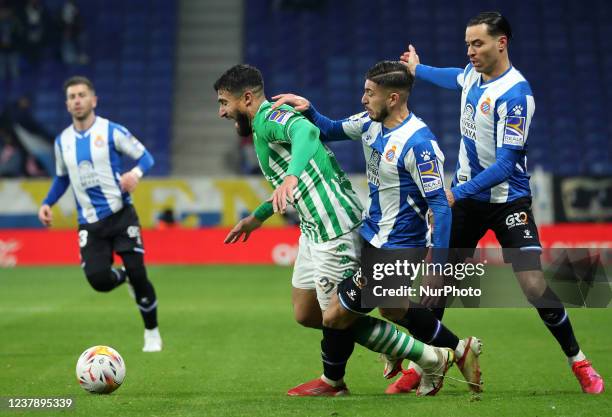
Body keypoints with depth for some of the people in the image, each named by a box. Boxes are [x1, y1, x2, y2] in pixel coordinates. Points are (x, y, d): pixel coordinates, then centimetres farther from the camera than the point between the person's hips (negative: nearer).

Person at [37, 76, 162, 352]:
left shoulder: (111, 131, -5)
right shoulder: (62, 141, 8)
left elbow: (145, 156, -1)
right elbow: (62, 178, 23)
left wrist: (136, 173, -23)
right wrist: (47, 203, 8)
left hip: (121, 215, -3)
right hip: (90, 223, 3)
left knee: (137, 273, -9)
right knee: (98, 279, -14)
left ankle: (152, 332, 12)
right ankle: (122, 277, 25)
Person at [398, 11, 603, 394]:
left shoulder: (515, 94, -23)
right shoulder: (473, 74, 1)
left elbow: (506, 164, -26)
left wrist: (457, 194, -27)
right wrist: (417, 69, 43)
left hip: (506, 200, -7)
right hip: (466, 195, 7)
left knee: (534, 286, -15)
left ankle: (578, 361, 3)